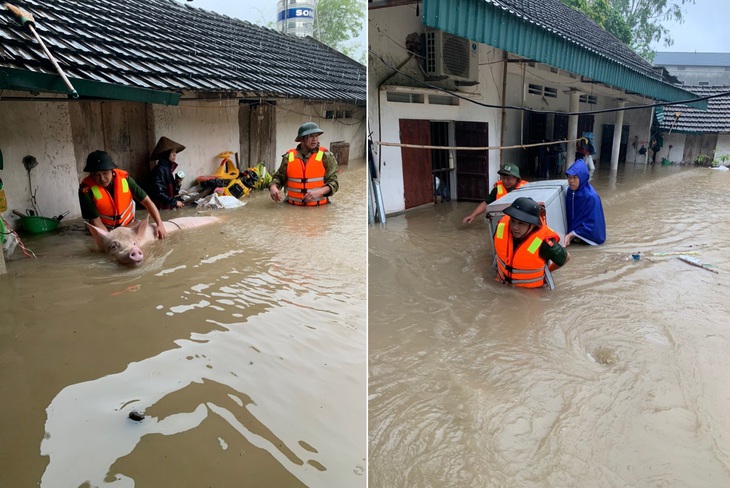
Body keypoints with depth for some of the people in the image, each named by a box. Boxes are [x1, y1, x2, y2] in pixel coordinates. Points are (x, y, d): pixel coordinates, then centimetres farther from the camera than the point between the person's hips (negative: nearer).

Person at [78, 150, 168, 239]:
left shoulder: (124, 178, -17)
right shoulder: (86, 189, -21)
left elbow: (147, 201, -14)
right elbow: (95, 221, -19)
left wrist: (160, 224, -24)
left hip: (128, 227, 1)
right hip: (104, 231, -1)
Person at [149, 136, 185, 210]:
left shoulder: (168, 168, 10)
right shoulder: (159, 170, -15)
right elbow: (159, 193, -21)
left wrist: (177, 183, 0)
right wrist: (175, 202, -18)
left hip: (170, 207, 8)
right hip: (163, 208, -8)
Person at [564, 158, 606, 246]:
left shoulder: (591, 197, -24)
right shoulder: (570, 191, -5)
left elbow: (591, 224, -22)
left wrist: (571, 235, -25)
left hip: (590, 234, -7)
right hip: (572, 230, 7)